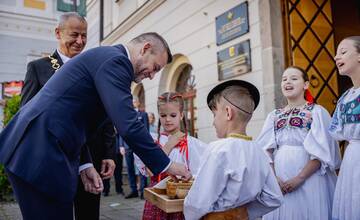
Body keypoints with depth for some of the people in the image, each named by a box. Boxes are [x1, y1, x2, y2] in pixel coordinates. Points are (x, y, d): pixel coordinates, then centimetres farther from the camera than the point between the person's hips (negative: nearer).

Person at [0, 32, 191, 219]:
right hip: (38, 155, -10)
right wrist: (166, 165, -11)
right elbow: (128, 125, -22)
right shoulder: (115, 60, -13)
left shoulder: (103, 57, 18)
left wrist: (85, 165, 12)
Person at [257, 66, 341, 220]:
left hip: (310, 178, -3)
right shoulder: (273, 116, 9)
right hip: (279, 181, 4)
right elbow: (267, 150, 3)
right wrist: (273, 177, -10)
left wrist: (299, 178, -16)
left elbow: (322, 151, -10)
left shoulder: (317, 112, -2)